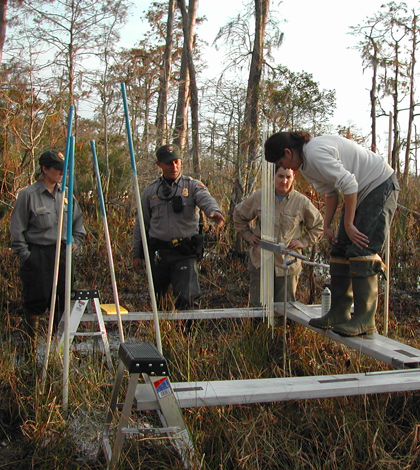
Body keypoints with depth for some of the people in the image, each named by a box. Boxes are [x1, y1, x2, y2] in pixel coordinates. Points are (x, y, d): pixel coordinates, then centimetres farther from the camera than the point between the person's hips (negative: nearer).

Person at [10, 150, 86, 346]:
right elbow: (17, 229, -5)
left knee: (64, 300, 6)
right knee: (35, 301, 1)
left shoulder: (66, 194, 8)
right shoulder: (29, 194, -6)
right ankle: (32, 344, 14)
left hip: (62, 254, 5)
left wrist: (73, 244, 8)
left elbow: (78, 224, 18)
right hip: (37, 255, -4)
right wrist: (25, 254, -8)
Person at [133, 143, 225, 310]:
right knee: (157, 300, 10)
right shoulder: (150, 191, 11)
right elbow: (141, 224, 15)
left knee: (185, 298, -13)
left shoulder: (193, 186, 4)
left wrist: (214, 211, -41)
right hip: (158, 252, 3)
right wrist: (136, 254, 12)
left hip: (185, 253, -3)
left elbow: (206, 199, -18)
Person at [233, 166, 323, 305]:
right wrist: (248, 235, 8)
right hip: (260, 261, 0)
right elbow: (239, 215, 17)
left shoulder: (302, 202, 0)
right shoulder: (259, 197, 1)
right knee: (259, 306, 2)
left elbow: (317, 226, 14)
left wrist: (303, 241, 2)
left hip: (288, 263, 0)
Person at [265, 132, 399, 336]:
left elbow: (349, 184, -27)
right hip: (360, 191, 10)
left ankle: (364, 320, -12)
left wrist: (348, 224, -21)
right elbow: (330, 193, 13)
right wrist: (326, 226, 4)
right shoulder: (305, 163, 7)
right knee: (340, 249, 6)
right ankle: (339, 312, 11)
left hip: (380, 185, -10)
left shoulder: (315, 153, -25)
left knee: (361, 249, -16)